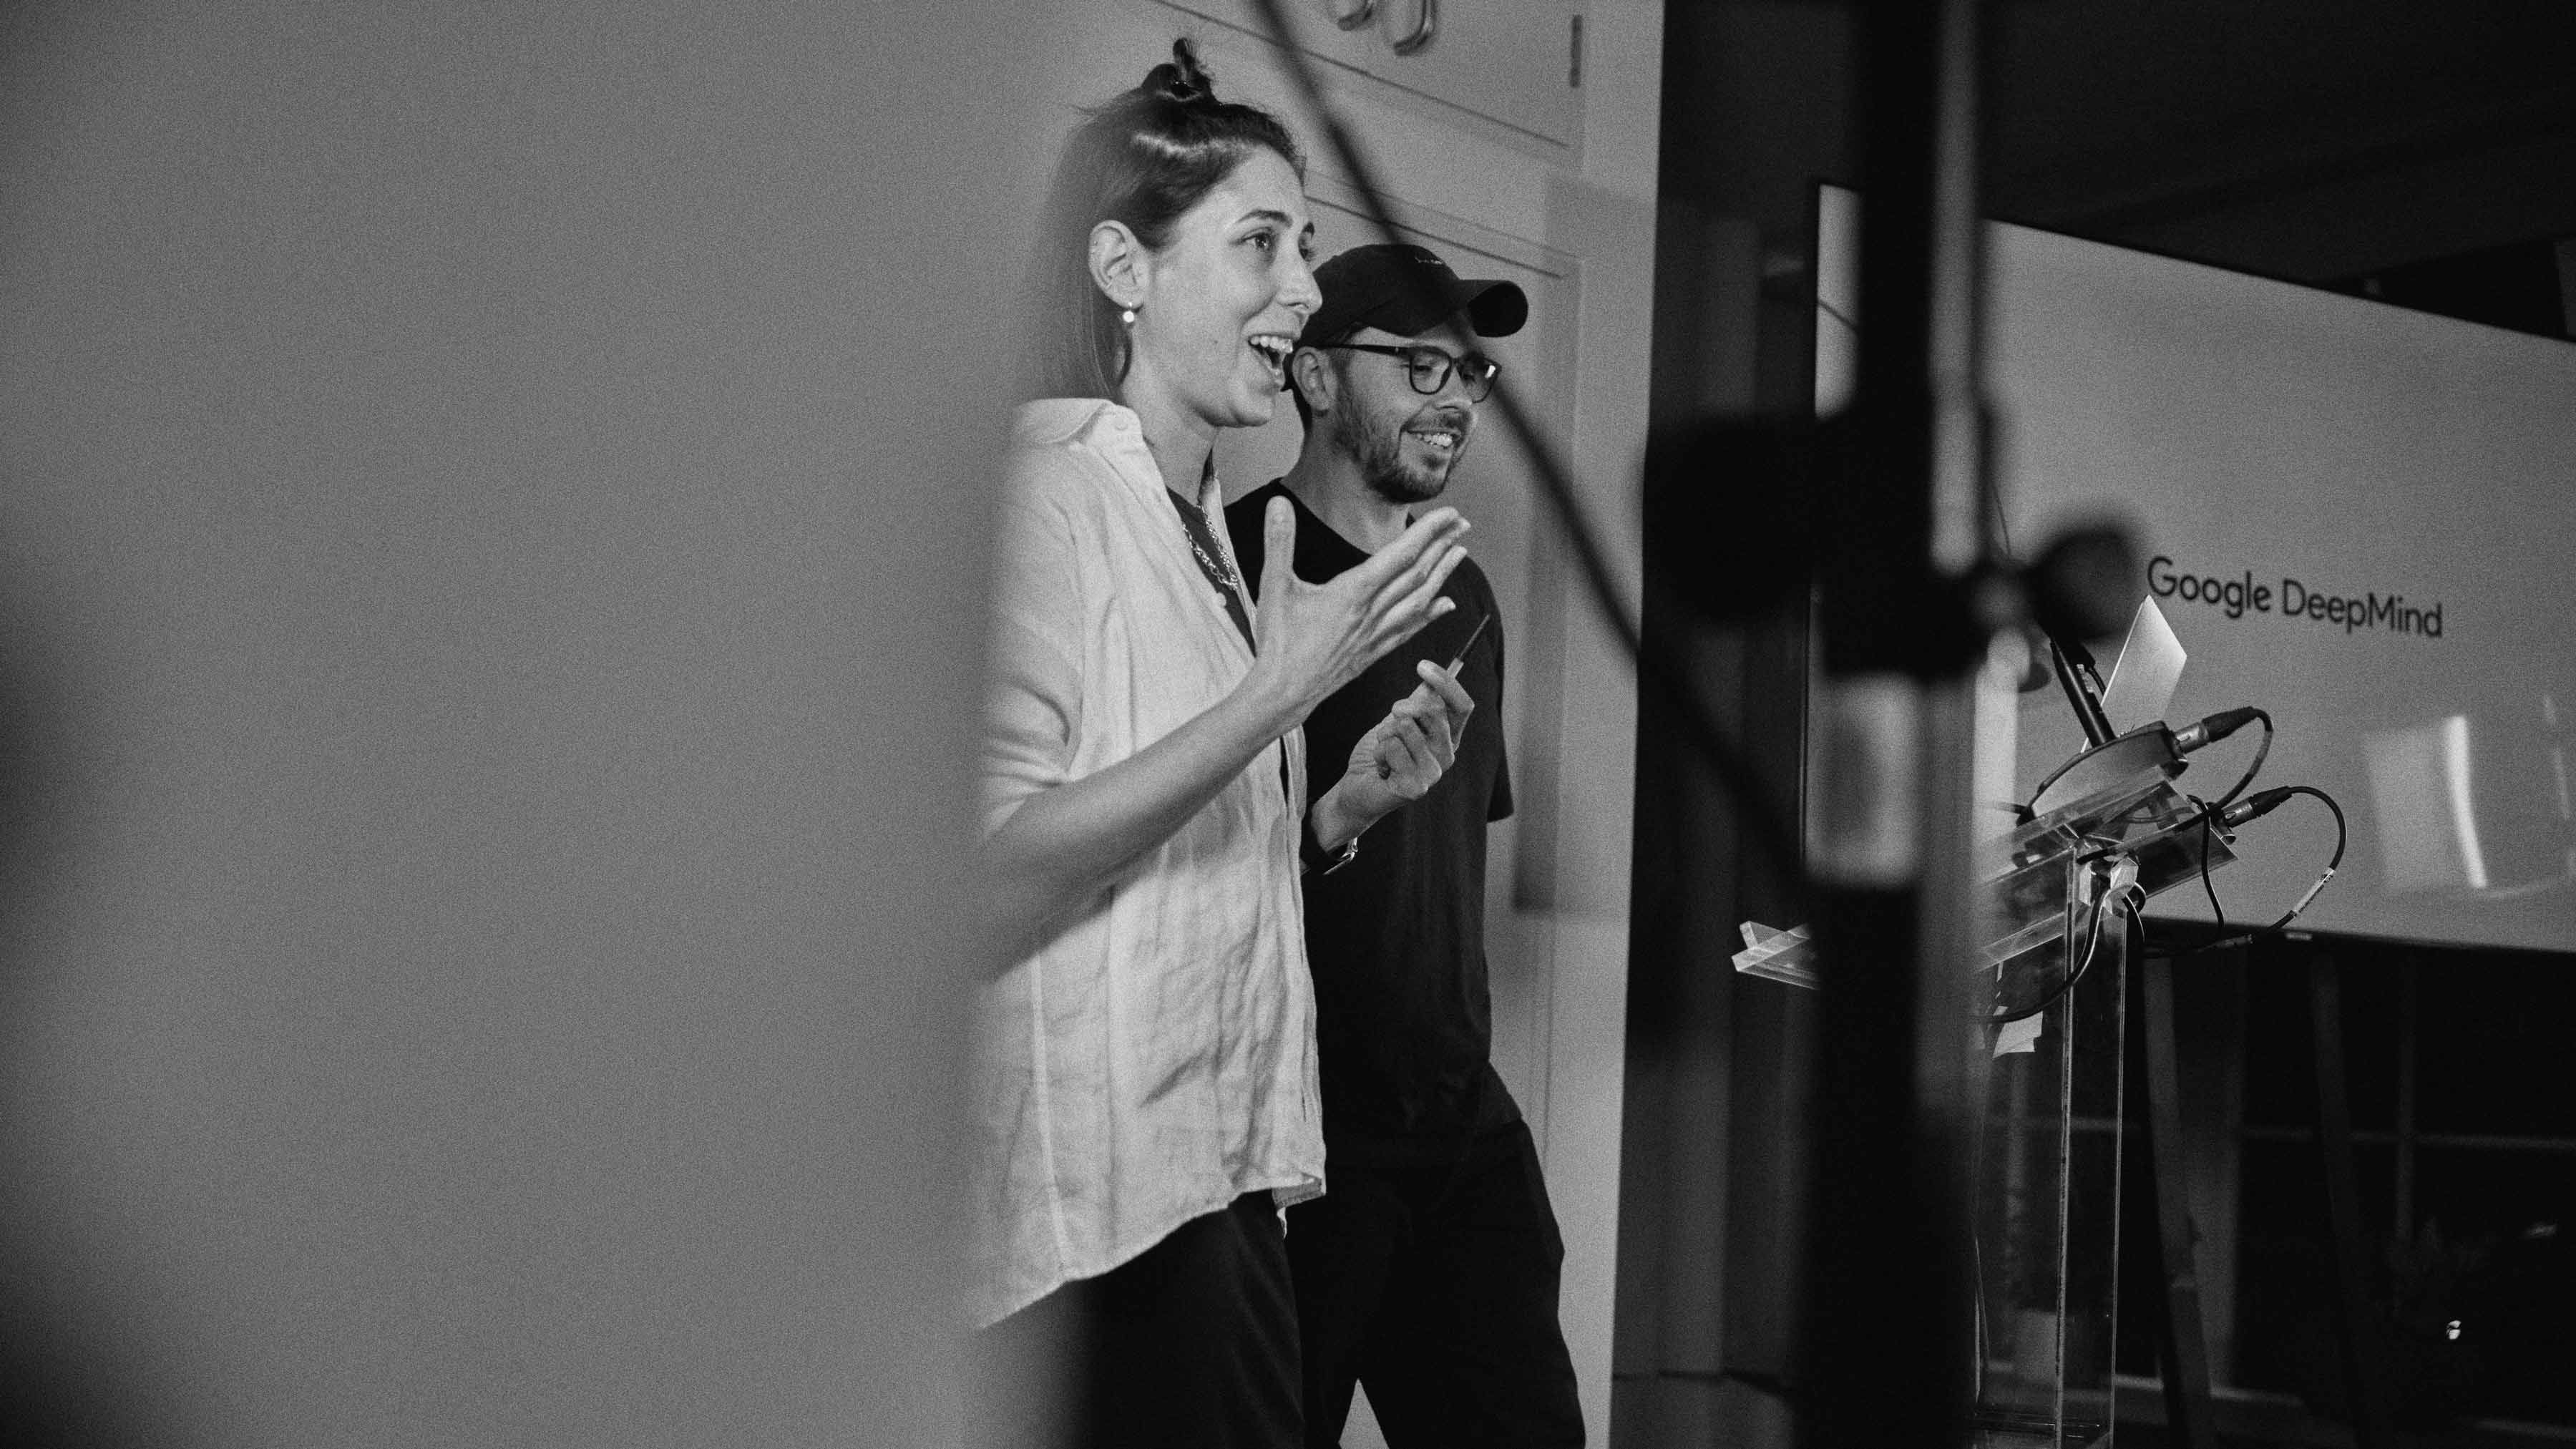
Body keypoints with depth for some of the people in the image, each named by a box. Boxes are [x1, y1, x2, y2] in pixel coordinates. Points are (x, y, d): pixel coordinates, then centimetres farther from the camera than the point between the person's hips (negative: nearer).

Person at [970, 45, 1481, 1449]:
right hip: (1100, 1216, -9)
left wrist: (1342, 807, 5)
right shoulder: (1042, 496, -11)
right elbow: (992, 876, -21)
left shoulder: (1200, 531, 16)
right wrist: (1283, 687, -21)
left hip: (1221, 1186, 9)